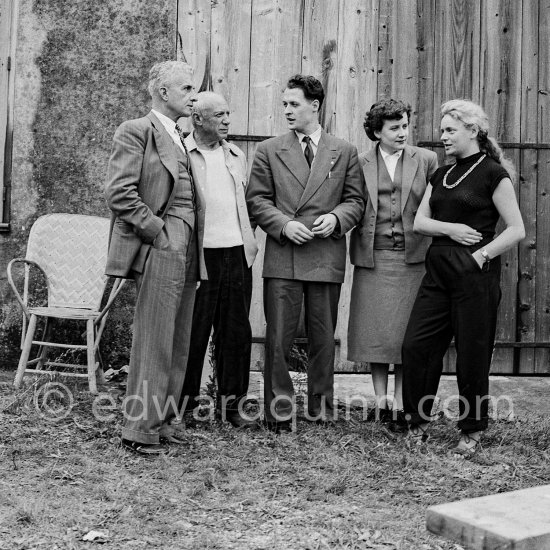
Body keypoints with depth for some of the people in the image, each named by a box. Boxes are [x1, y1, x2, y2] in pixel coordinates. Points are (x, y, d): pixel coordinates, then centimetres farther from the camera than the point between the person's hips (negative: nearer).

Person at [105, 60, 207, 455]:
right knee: (154, 342, -6)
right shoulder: (136, 132, -5)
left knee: (178, 344, 11)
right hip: (159, 251, -8)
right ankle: (139, 428, 3)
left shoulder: (182, 140, 20)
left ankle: (162, 420, 21)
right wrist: (158, 232, -14)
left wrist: (193, 249, 11)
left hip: (187, 252, 8)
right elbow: (119, 193, -14)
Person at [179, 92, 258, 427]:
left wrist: (249, 238, 14)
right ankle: (185, 400, 15)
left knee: (236, 331, 6)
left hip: (237, 253, 5)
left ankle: (232, 402, 15)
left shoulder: (236, 156, 17)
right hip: (197, 254, -5)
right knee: (192, 331, 1)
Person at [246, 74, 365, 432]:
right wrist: (284, 224, -10)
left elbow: (356, 200, 11)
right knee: (278, 338, -1)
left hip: (327, 257, 1)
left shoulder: (344, 152, 10)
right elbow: (257, 200, 5)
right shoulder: (269, 150, 8)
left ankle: (321, 409, 20)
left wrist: (336, 217, -9)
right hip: (282, 256, -1)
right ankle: (279, 411, 9)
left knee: (324, 339, 8)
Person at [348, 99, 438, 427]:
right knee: (375, 331, 5)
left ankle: (400, 402, 11)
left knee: (406, 332, 2)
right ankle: (381, 400, 16)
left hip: (412, 257, -1)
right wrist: (358, 249, -4)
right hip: (373, 258, 1)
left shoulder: (426, 160, 5)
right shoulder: (361, 164, 5)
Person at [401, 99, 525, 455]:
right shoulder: (441, 175, 15)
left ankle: (473, 431, 17)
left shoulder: (493, 173, -5)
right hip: (438, 269, 6)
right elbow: (420, 222, 10)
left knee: (472, 355, 1)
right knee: (416, 345, 1)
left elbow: (516, 230, -8)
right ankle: (419, 422, 15)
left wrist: (480, 255, -13)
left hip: (474, 274, -6)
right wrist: (449, 228, -8)